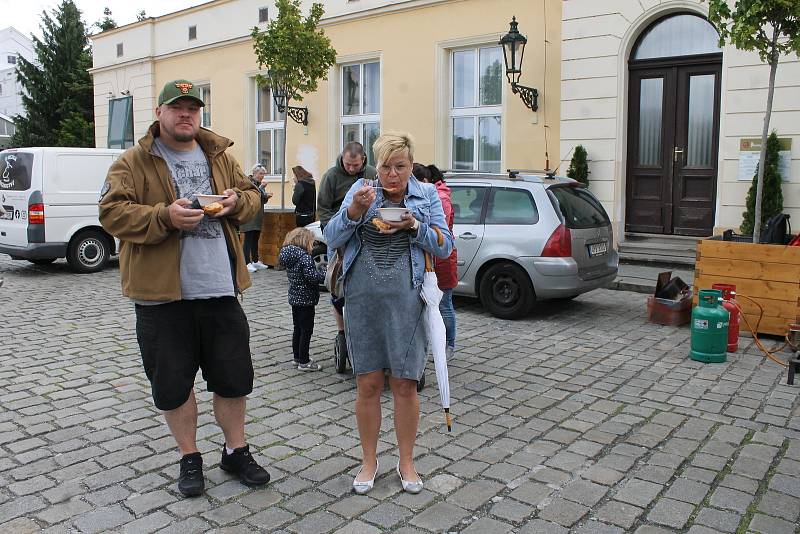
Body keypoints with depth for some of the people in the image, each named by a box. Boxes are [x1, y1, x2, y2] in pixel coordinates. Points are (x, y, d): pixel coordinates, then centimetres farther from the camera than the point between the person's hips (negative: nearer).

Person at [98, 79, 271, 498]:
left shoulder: (219, 156, 12)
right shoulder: (133, 163, 0)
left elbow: (251, 195, 17)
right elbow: (112, 213, -10)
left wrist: (237, 202, -6)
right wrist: (165, 217, -24)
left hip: (221, 289, 3)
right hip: (162, 292, -3)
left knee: (234, 375, 10)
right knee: (173, 382, 8)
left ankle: (235, 451, 30)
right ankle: (189, 458, 28)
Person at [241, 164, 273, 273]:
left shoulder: (259, 184, 16)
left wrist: (267, 196, 1)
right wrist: (261, 187, -21)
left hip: (258, 216, 8)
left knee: (256, 239, 11)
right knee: (248, 239, -9)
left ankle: (255, 261, 17)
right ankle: (247, 263, -10)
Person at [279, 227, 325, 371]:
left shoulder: (288, 255, 7)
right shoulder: (304, 256, -20)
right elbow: (311, 276, -28)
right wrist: (326, 276, -15)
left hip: (294, 298, 9)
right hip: (306, 299, -9)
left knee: (298, 329, 19)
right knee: (306, 330, 0)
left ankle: (298, 356, 30)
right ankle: (304, 362, 6)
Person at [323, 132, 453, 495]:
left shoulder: (427, 194, 7)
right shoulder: (361, 190, 7)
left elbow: (445, 247, 3)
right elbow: (332, 239, 1)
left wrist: (414, 225, -12)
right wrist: (356, 209, -16)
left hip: (406, 299, 0)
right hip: (363, 298, 1)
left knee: (405, 384, 5)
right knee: (367, 384, 6)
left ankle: (406, 462, 24)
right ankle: (369, 461, 25)